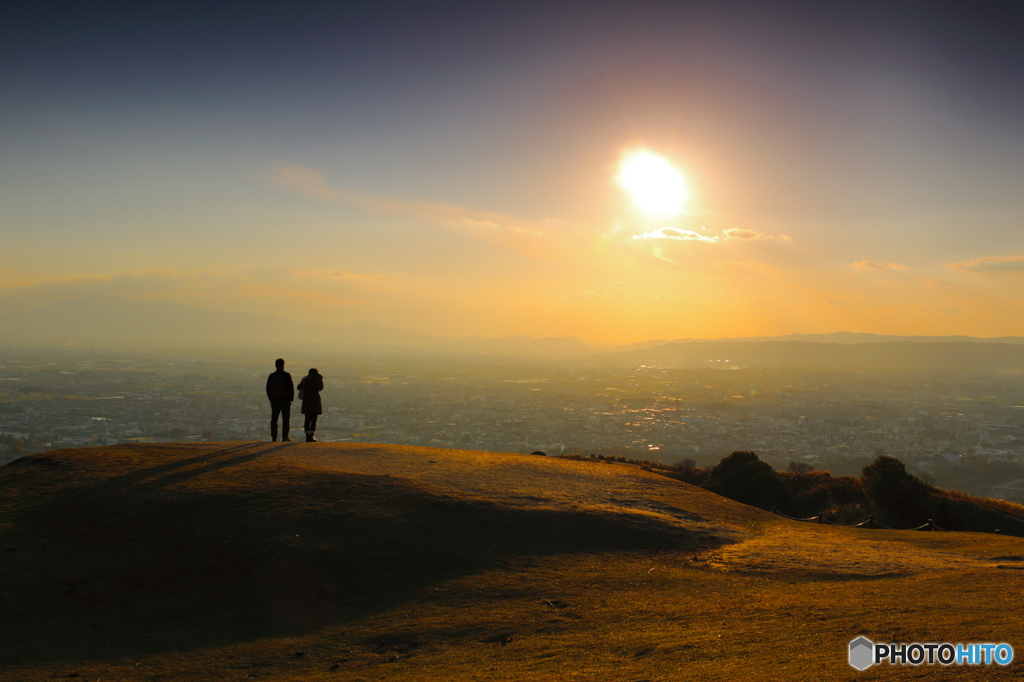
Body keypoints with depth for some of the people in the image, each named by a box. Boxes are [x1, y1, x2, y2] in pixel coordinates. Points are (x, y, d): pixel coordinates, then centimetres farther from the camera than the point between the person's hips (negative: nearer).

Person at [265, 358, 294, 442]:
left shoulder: (271, 376, 2)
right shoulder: (286, 375, -9)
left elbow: (268, 389, 6)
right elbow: (291, 388, -9)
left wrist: (271, 399, 15)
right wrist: (291, 399, 2)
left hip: (274, 400, 3)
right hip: (285, 400, -3)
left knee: (274, 419, 9)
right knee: (285, 419, 1)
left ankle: (274, 437, 8)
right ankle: (284, 437, -3)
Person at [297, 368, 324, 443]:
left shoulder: (305, 379, 3)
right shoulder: (319, 379, 1)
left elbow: (299, 387, 15)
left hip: (306, 401, 2)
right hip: (315, 400, -2)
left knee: (307, 419, 7)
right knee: (314, 420, 0)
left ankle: (307, 437, 5)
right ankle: (311, 437, -6)